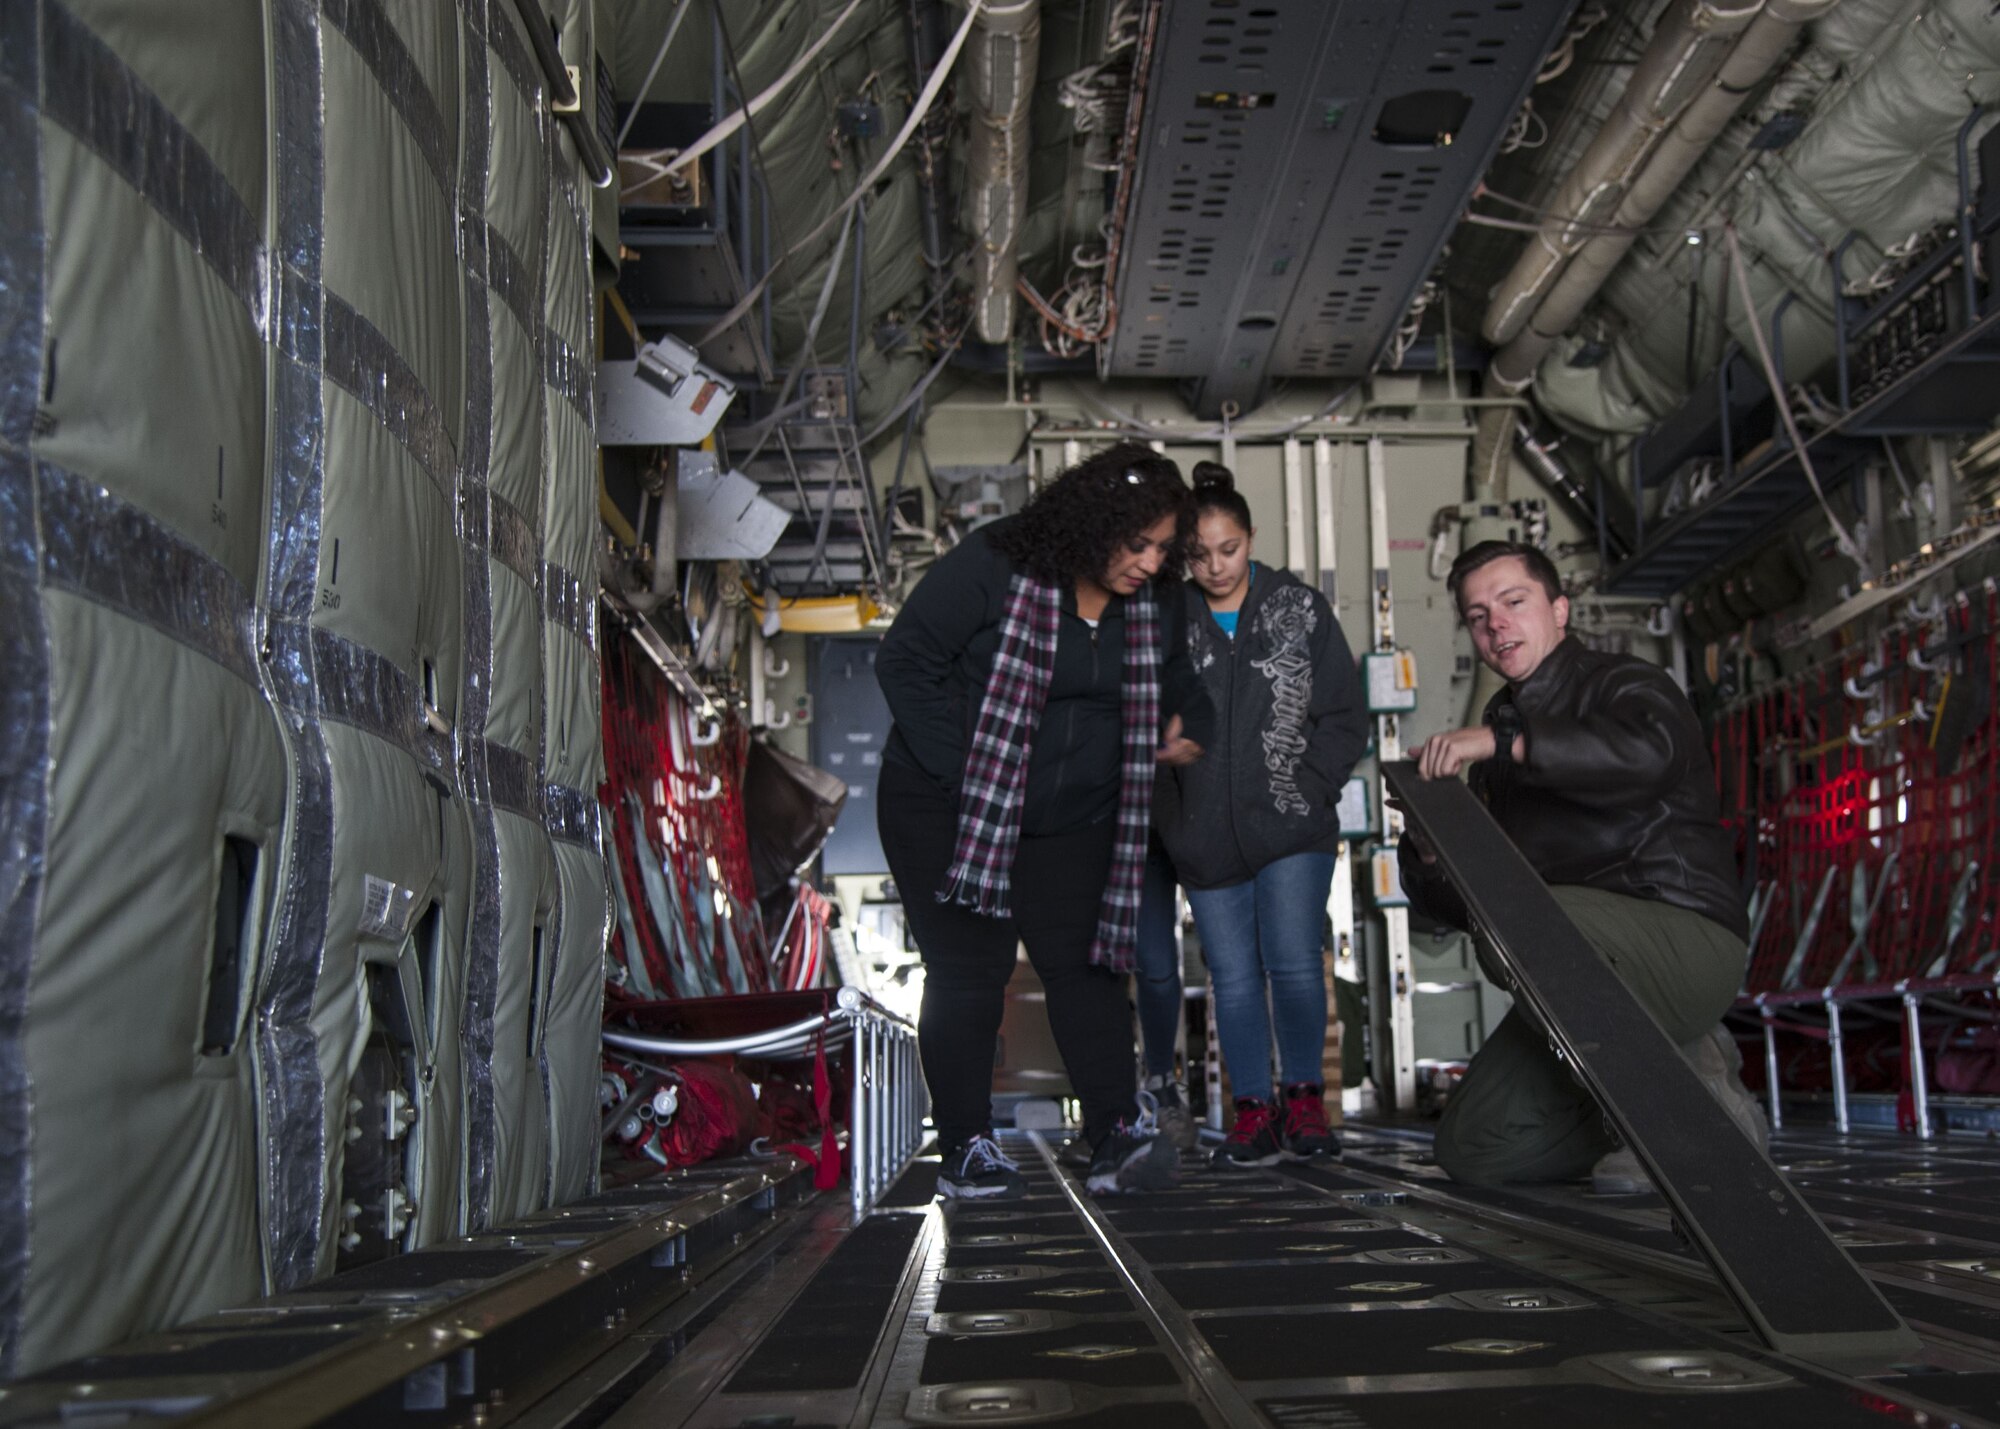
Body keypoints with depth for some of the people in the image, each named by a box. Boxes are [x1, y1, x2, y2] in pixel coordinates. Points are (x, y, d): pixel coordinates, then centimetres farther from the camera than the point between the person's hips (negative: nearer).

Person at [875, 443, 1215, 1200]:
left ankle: (1120, 1137, -3)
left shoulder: (1154, 605, 1)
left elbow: (1178, 686, 19)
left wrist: (1188, 733, -4)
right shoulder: (988, 568, -17)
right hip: (949, 812, -4)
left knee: (1083, 966, -2)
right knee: (969, 975, -2)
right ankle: (965, 1148, 6)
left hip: (1074, 821, 4)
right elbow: (905, 661, -15)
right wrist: (963, 768, -18)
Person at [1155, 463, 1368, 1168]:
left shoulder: (1300, 608, 3)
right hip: (1205, 836, 1)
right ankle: (1254, 1111, 14)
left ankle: (1305, 1098, 10)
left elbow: (1346, 716, 6)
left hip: (1292, 826, -1)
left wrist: (1308, 787, -4)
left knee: (1295, 963, -7)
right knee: (1233, 976, 5)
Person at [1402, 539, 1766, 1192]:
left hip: (1686, 941, -7)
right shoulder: (1502, 728, 20)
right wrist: (1428, 854, -5)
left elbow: (1645, 754, -30)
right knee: (1472, 1147, -2)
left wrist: (1504, 742, -29)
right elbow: (1464, 905, 16)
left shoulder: (1625, 685, -1)